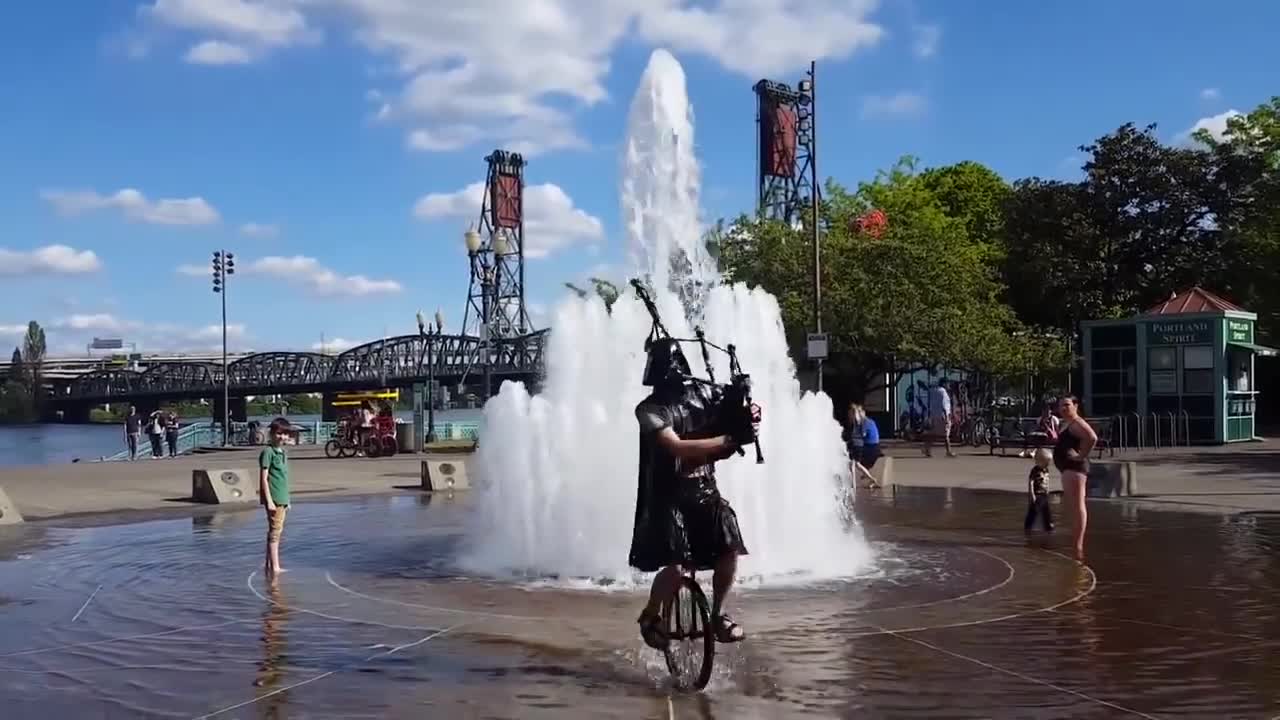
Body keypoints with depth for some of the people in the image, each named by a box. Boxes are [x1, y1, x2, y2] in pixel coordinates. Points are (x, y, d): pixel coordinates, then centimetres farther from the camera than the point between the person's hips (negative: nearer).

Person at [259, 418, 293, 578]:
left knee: (275, 531, 13)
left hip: (282, 498, 8)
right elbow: (264, 478, -13)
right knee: (275, 531, -9)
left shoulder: (283, 452, 14)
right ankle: (274, 567, -8)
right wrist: (269, 500, -17)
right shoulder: (268, 452, -10)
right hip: (273, 498, -8)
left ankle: (268, 564, 20)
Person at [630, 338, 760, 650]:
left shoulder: (701, 394, 2)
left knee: (730, 548, -12)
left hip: (704, 489, 5)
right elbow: (678, 448, -25)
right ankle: (650, 616, 14)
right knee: (676, 567, -14)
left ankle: (718, 613, 10)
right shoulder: (650, 409, -13)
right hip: (668, 495, -5)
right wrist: (727, 440, -31)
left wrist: (744, 418, -16)